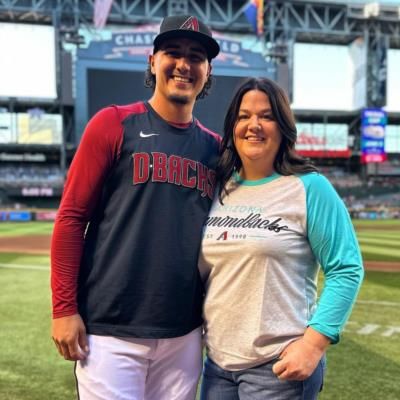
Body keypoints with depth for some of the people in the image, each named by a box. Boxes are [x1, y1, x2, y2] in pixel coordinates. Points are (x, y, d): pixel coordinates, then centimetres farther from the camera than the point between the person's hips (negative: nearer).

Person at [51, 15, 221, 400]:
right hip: (109, 332, -3)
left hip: (184, 335, 4)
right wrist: (64, 308, -9)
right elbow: (71, 217, -5)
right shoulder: (114, 123, -3)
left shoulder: (214, 146, 7)